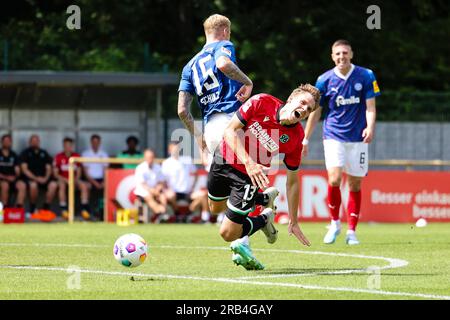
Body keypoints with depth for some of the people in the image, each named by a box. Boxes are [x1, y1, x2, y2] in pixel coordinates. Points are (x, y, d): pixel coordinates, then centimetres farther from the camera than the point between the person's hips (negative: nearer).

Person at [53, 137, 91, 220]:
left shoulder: (77, 156, 3)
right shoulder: (58, 157, -5)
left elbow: (79, 171, 9)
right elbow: (55, 173, -6)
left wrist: (76, 179, -12)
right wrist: (66, 180, -19)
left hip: (74, 180, 3)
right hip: (63, 180, -3)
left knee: (84, 185, -26)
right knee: (62, 185, -37)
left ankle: (84, 209, -23)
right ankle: (64, 210, -34)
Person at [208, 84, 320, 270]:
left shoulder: (296, 138, -20)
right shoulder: (261, 102, -23)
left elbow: (292, 181, -10)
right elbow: (231, 131, -20)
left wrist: (293, 222, -9)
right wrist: (248, 162, -33)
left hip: (249, 176, -2)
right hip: (224, 160, 2)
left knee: (228, 233, -7)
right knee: (215, 208, 28)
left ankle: (265, 218, 19)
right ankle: (264, 198, 42)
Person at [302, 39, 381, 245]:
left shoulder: (366, 76, 0)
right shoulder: (325, 80, 1)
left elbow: (370, 106, 0)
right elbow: (315, 111, 9)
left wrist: (370, 127, -19)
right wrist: (305, 138, 9)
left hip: (358, 139, 1)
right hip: (333, 136, -1)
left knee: (355, 185, 2)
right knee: (334, 179, -17)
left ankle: (351, 232, 10)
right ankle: (335, 223, 3)